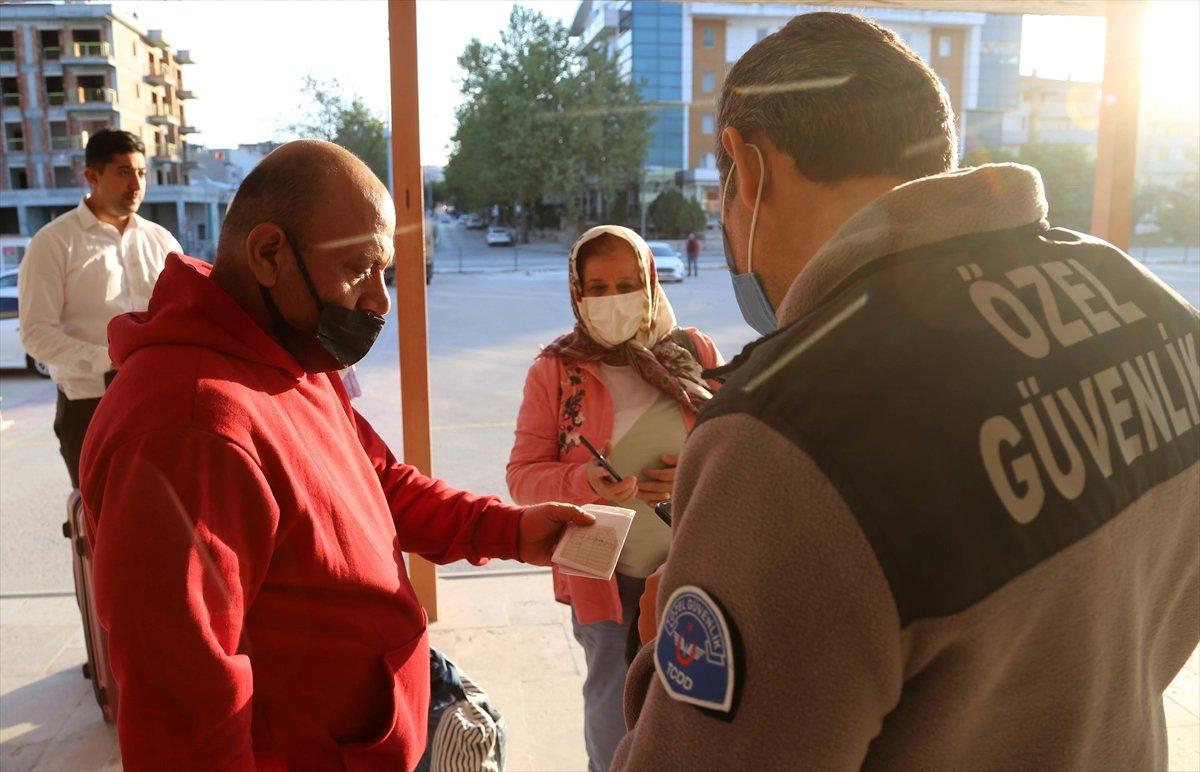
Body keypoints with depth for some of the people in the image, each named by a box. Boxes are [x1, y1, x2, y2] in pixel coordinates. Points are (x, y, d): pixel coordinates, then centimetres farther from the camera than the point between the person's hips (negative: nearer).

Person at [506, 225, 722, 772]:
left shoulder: (695, 353, -1)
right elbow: (522, 475, -6)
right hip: (607, 577, -1)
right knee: (616, 723, 13)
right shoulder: (554, 371, -5)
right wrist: (586, 482, -25)